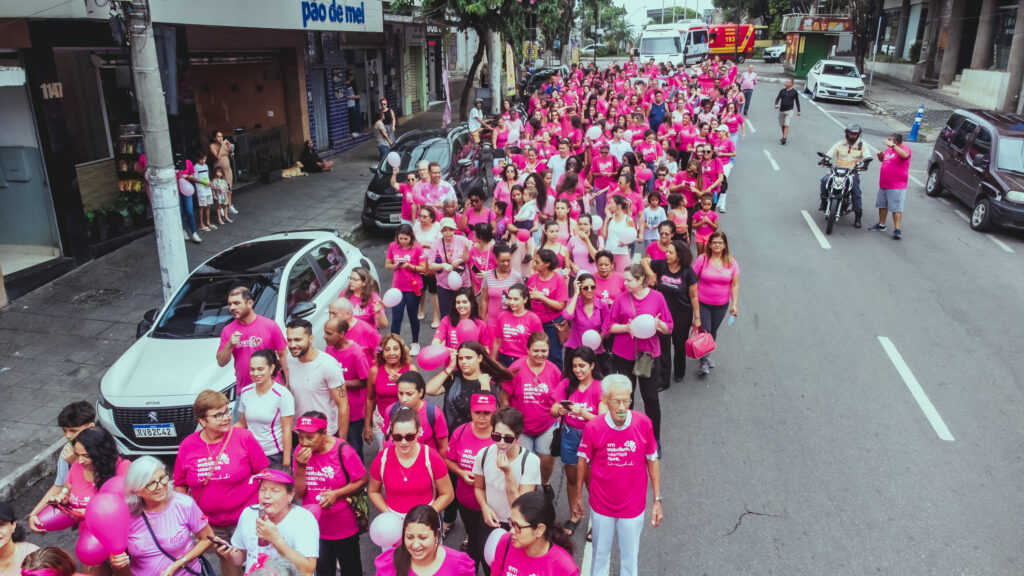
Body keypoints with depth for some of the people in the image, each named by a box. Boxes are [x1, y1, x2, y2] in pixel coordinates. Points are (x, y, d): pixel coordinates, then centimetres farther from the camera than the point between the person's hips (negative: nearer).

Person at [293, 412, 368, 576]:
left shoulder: (342, 450, -19)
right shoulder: (300, 451, -8)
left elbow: (363, 480, -12)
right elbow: (298, 494, -7)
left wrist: (337, 494, -22)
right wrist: (301, 467, -21)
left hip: (344, 527, -3)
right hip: (315, 526, 3)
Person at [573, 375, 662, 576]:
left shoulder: (644, 423, -17)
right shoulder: (593, 428, -19)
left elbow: (652, 461, -4)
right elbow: (583, 461, -3)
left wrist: (657, 500, -1)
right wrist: (578, 496, 7)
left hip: (633, 506, 0)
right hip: (601, 505, 0)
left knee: (630, 558, 17)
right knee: (600, 554, 19)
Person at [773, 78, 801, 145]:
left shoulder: (794, 92, 0)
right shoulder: (782, 91, 6)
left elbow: (797, 101, 6)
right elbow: (778, 98, 2)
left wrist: (798, 111, 8)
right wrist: (776, 104, -20)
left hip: (789, 111, -4)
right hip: (781, 110, 4)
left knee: (787, 125, -14)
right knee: (782, 125, 11)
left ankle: (784, 139, -20)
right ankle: (784, 136, 28)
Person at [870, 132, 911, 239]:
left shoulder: (905, 149, -10)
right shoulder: (888, 149, 12)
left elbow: (904, 155, -34)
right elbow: (882, 160, 29)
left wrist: (892, 145, -37)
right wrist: (880, 156, 6)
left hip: (897, 186, -9)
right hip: (883, 184, 9)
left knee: (896, 208, -10)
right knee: (882, 205, 19)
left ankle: (897, 230, -11)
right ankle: (881, 225, 34)